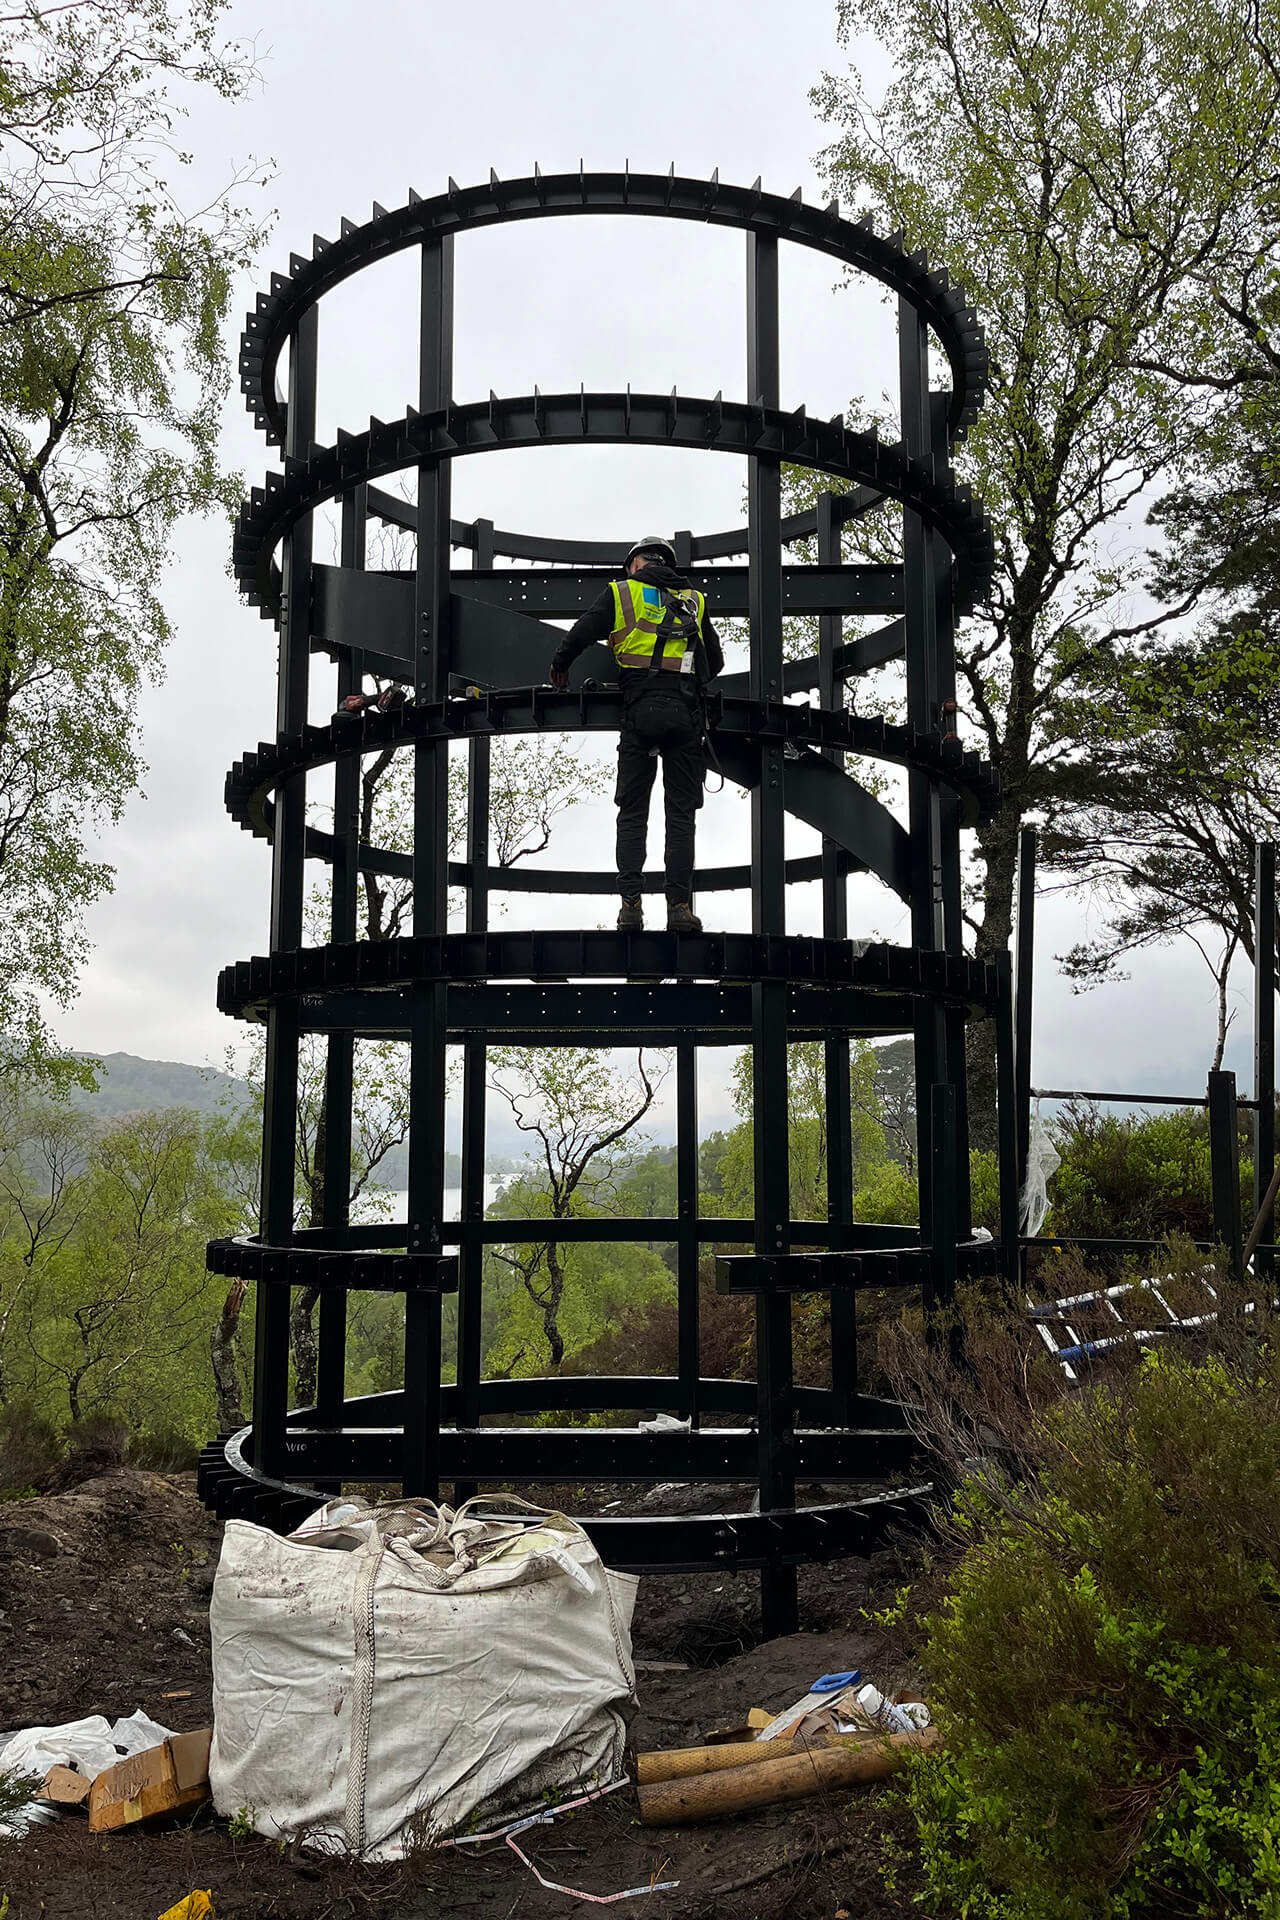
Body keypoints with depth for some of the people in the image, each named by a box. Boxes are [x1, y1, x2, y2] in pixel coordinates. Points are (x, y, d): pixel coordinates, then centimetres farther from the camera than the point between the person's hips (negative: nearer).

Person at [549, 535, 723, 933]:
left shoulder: (620, 592, 11)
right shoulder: (694, 599, 21)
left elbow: (577, 637, 6)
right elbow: (715, 664, 25)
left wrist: (559, 668, 25)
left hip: (640, 710, -2)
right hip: (685, 713, 2)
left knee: (632, 813, 4)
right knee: (681, 813, 3)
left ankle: (630, 904, -6)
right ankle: (679, 906, -5)